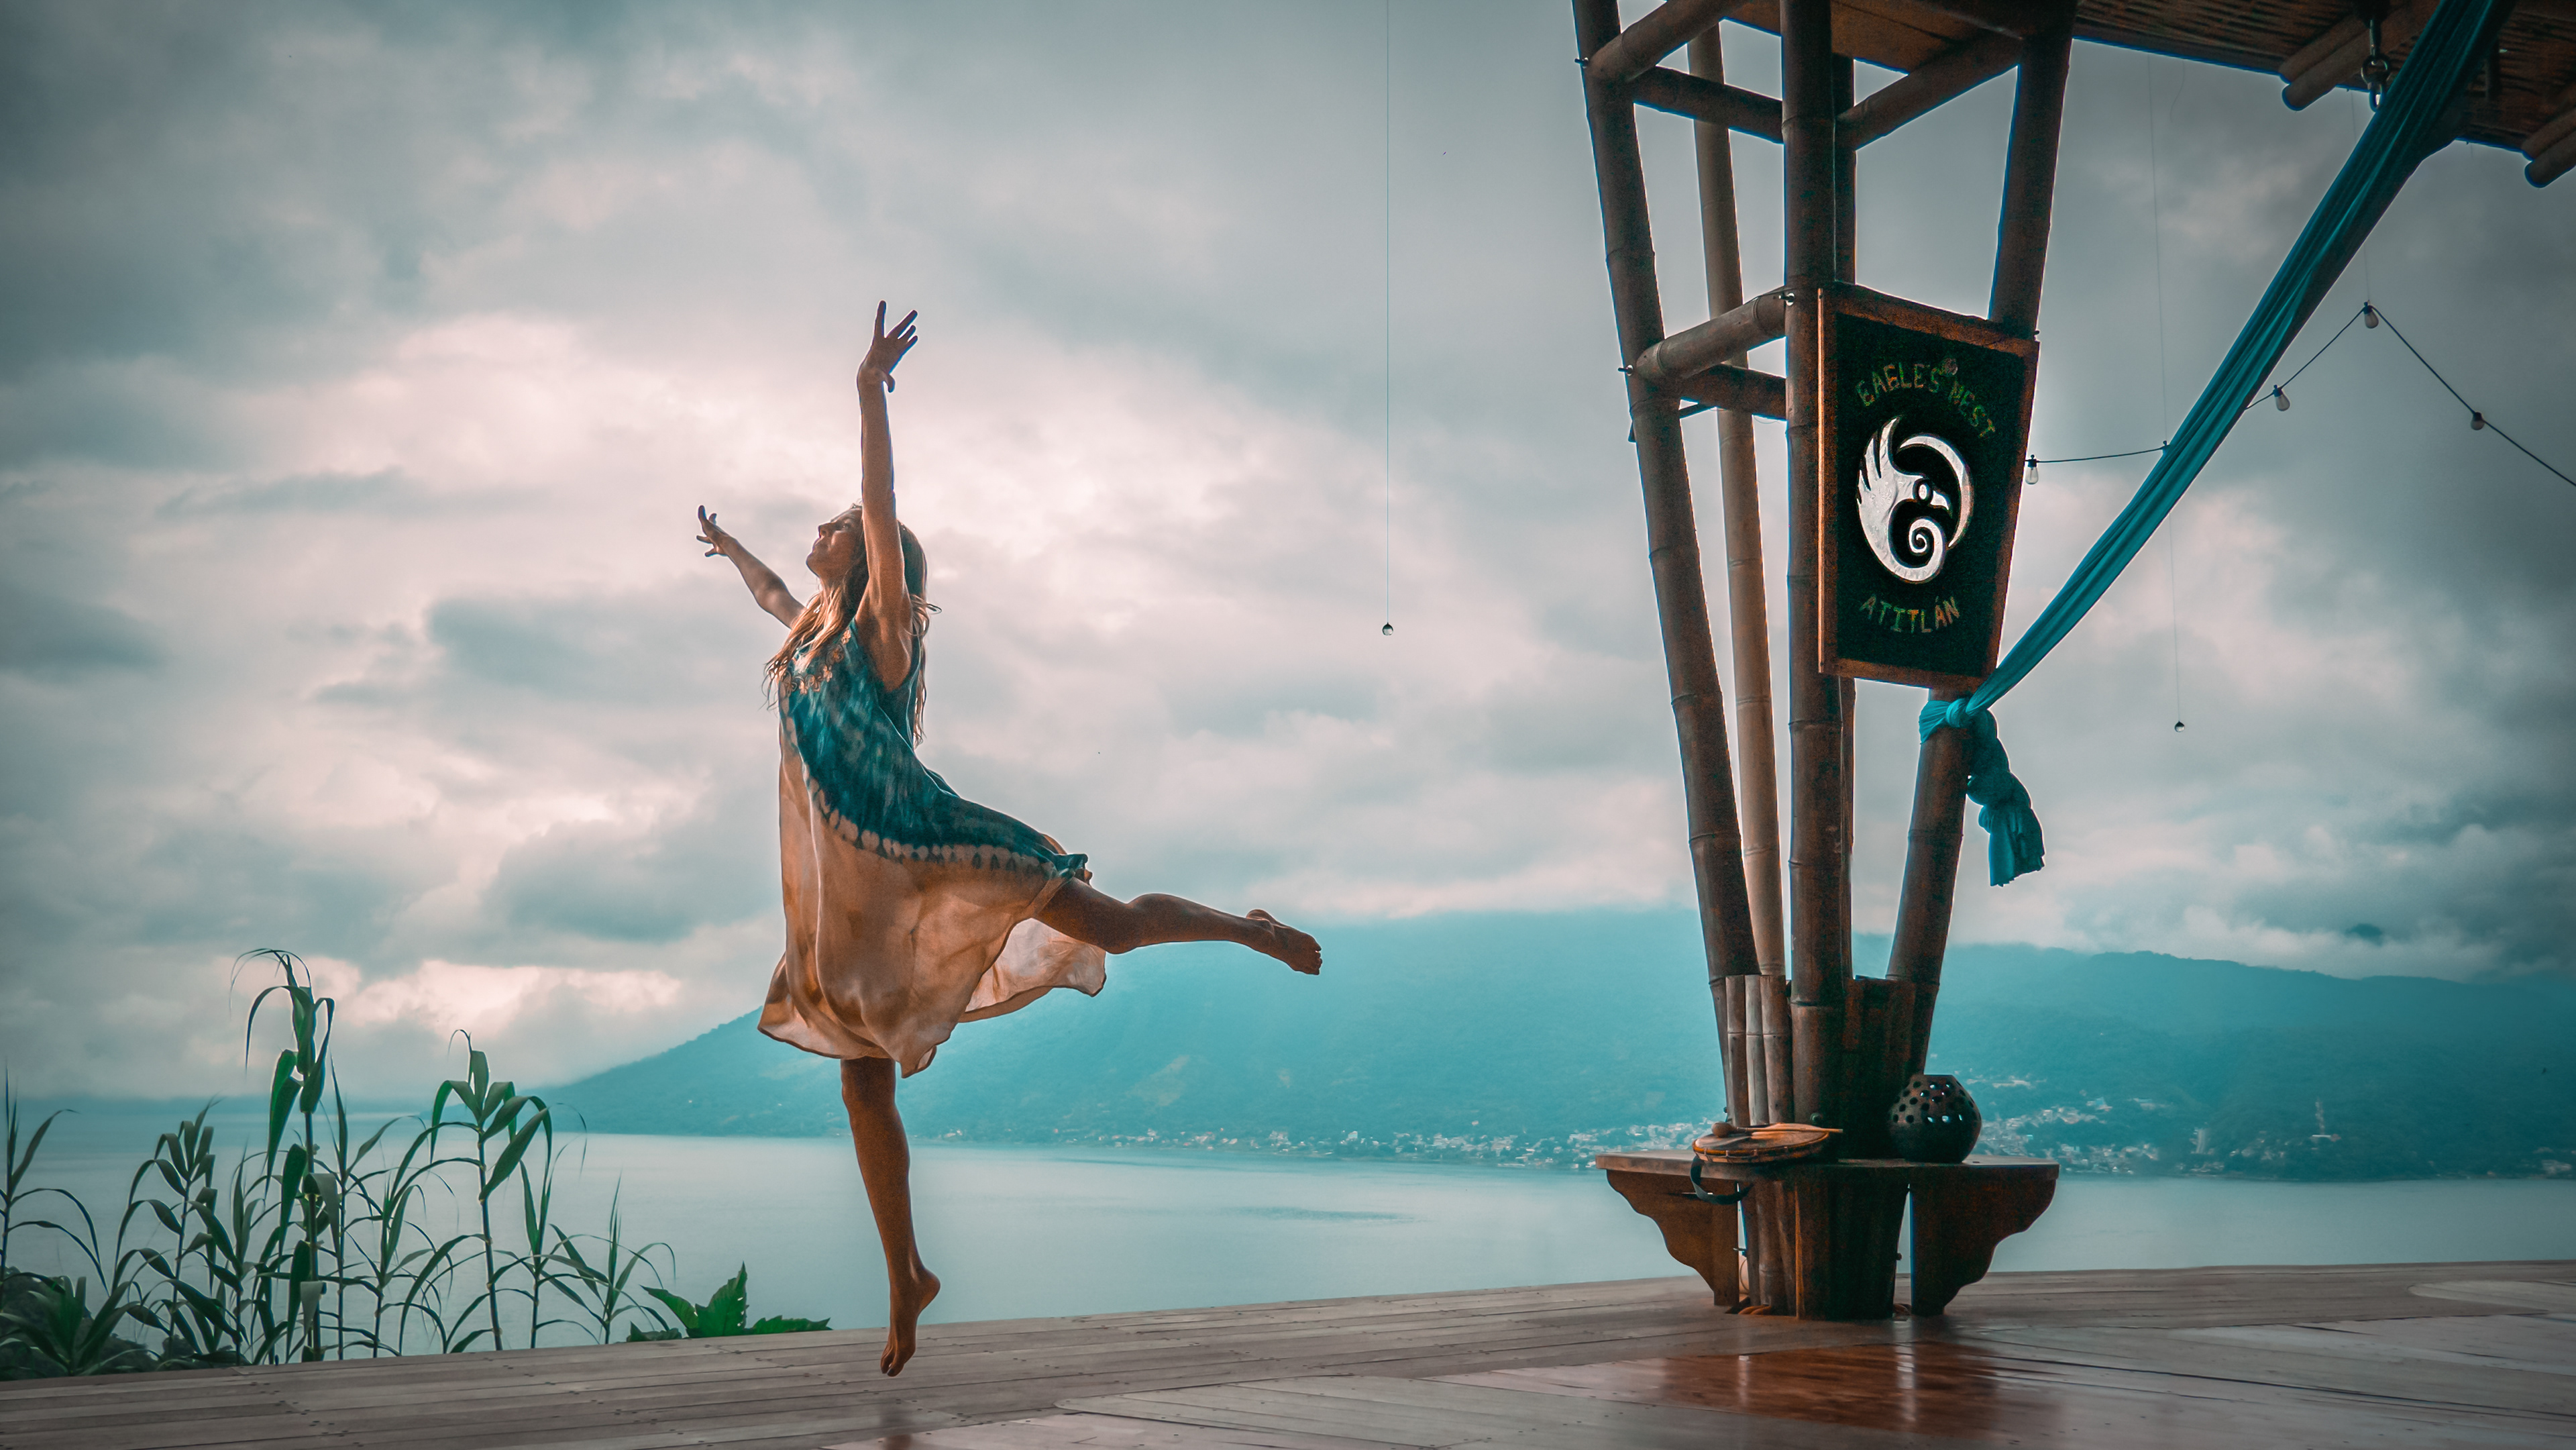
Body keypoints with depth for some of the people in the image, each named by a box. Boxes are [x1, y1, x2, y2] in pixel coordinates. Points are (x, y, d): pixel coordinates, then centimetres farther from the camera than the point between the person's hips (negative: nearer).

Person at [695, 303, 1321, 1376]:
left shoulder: (879, 623, -2)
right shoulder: (810, 632, 18)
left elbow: (883, 508, -15)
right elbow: (772, 595, 42)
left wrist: (871, 391, -21)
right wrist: (730, 548, 58)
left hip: (920, 850, -7)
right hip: (848, 893, 7)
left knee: (1112, 927, -12)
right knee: (864, 1088, 4)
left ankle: (1251, 930, 15)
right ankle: (906, 1279, 14)